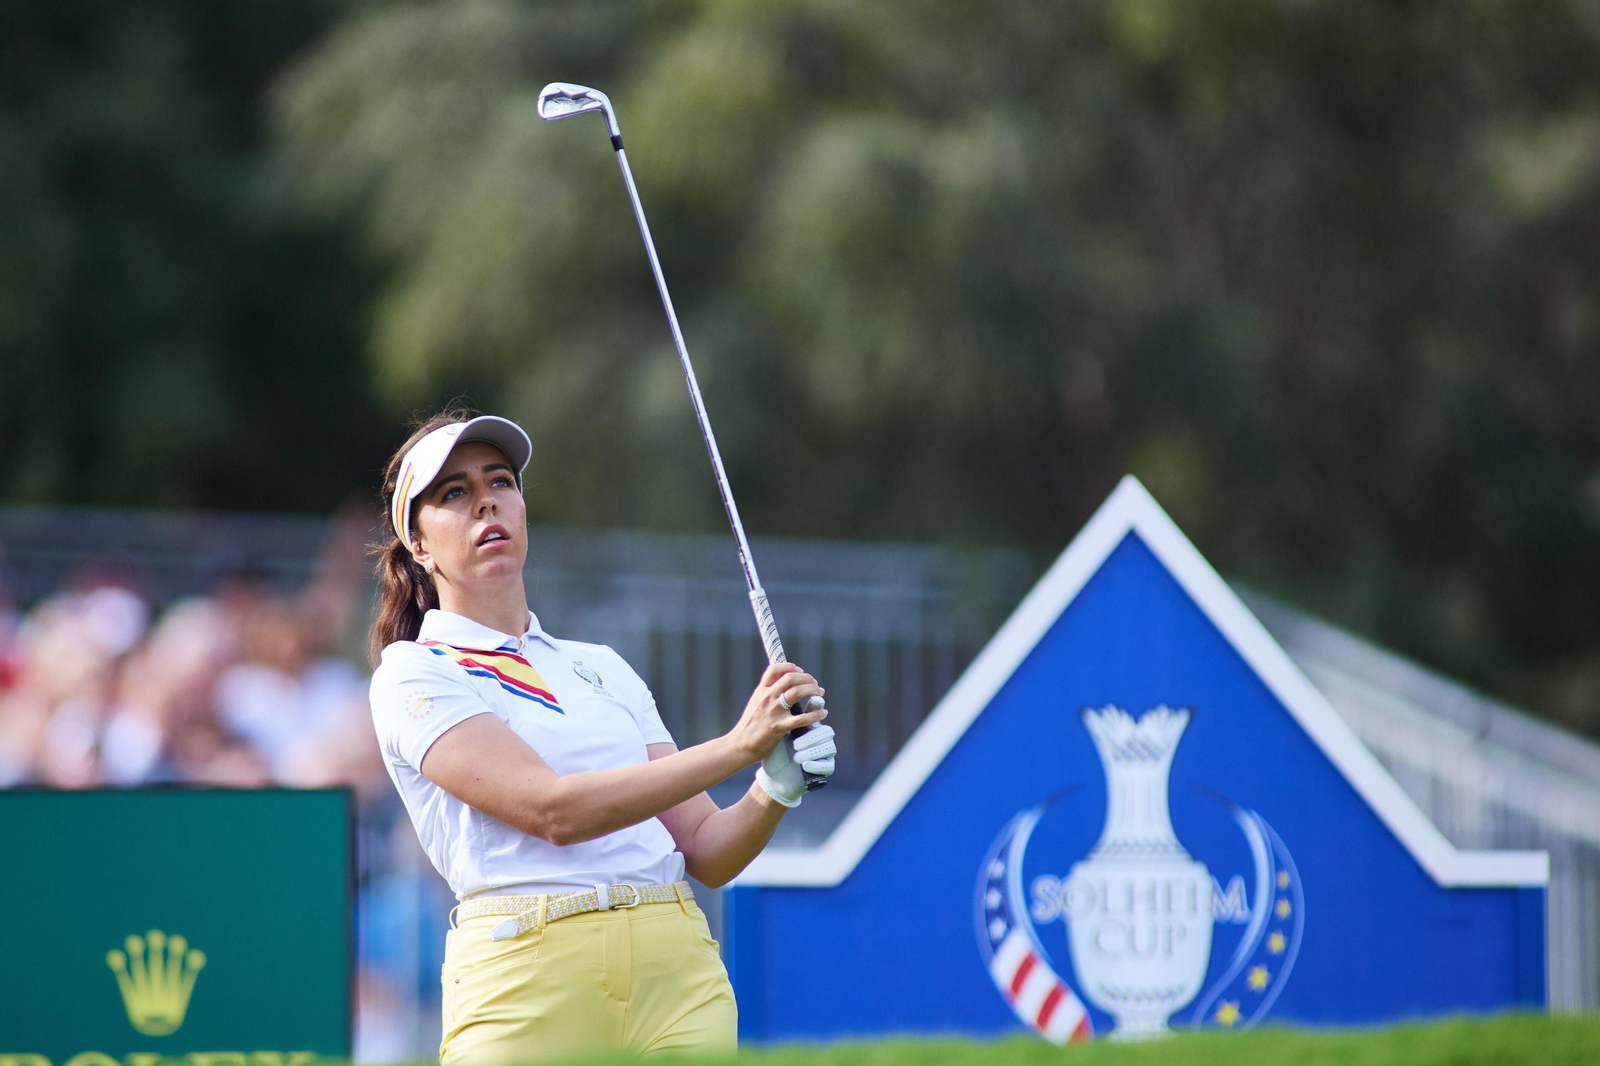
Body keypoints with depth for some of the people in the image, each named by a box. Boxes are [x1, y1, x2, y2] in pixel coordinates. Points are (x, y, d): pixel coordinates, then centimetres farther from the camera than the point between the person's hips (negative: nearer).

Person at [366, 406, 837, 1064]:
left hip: (676, 966, 4)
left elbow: (705, 853, 14)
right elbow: (553, 810, -11)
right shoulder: (413, 675, 3)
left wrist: (776, 789, -6)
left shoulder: (604, 668, 19)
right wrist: (739, 745, -15)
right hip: (528, 984, -4)